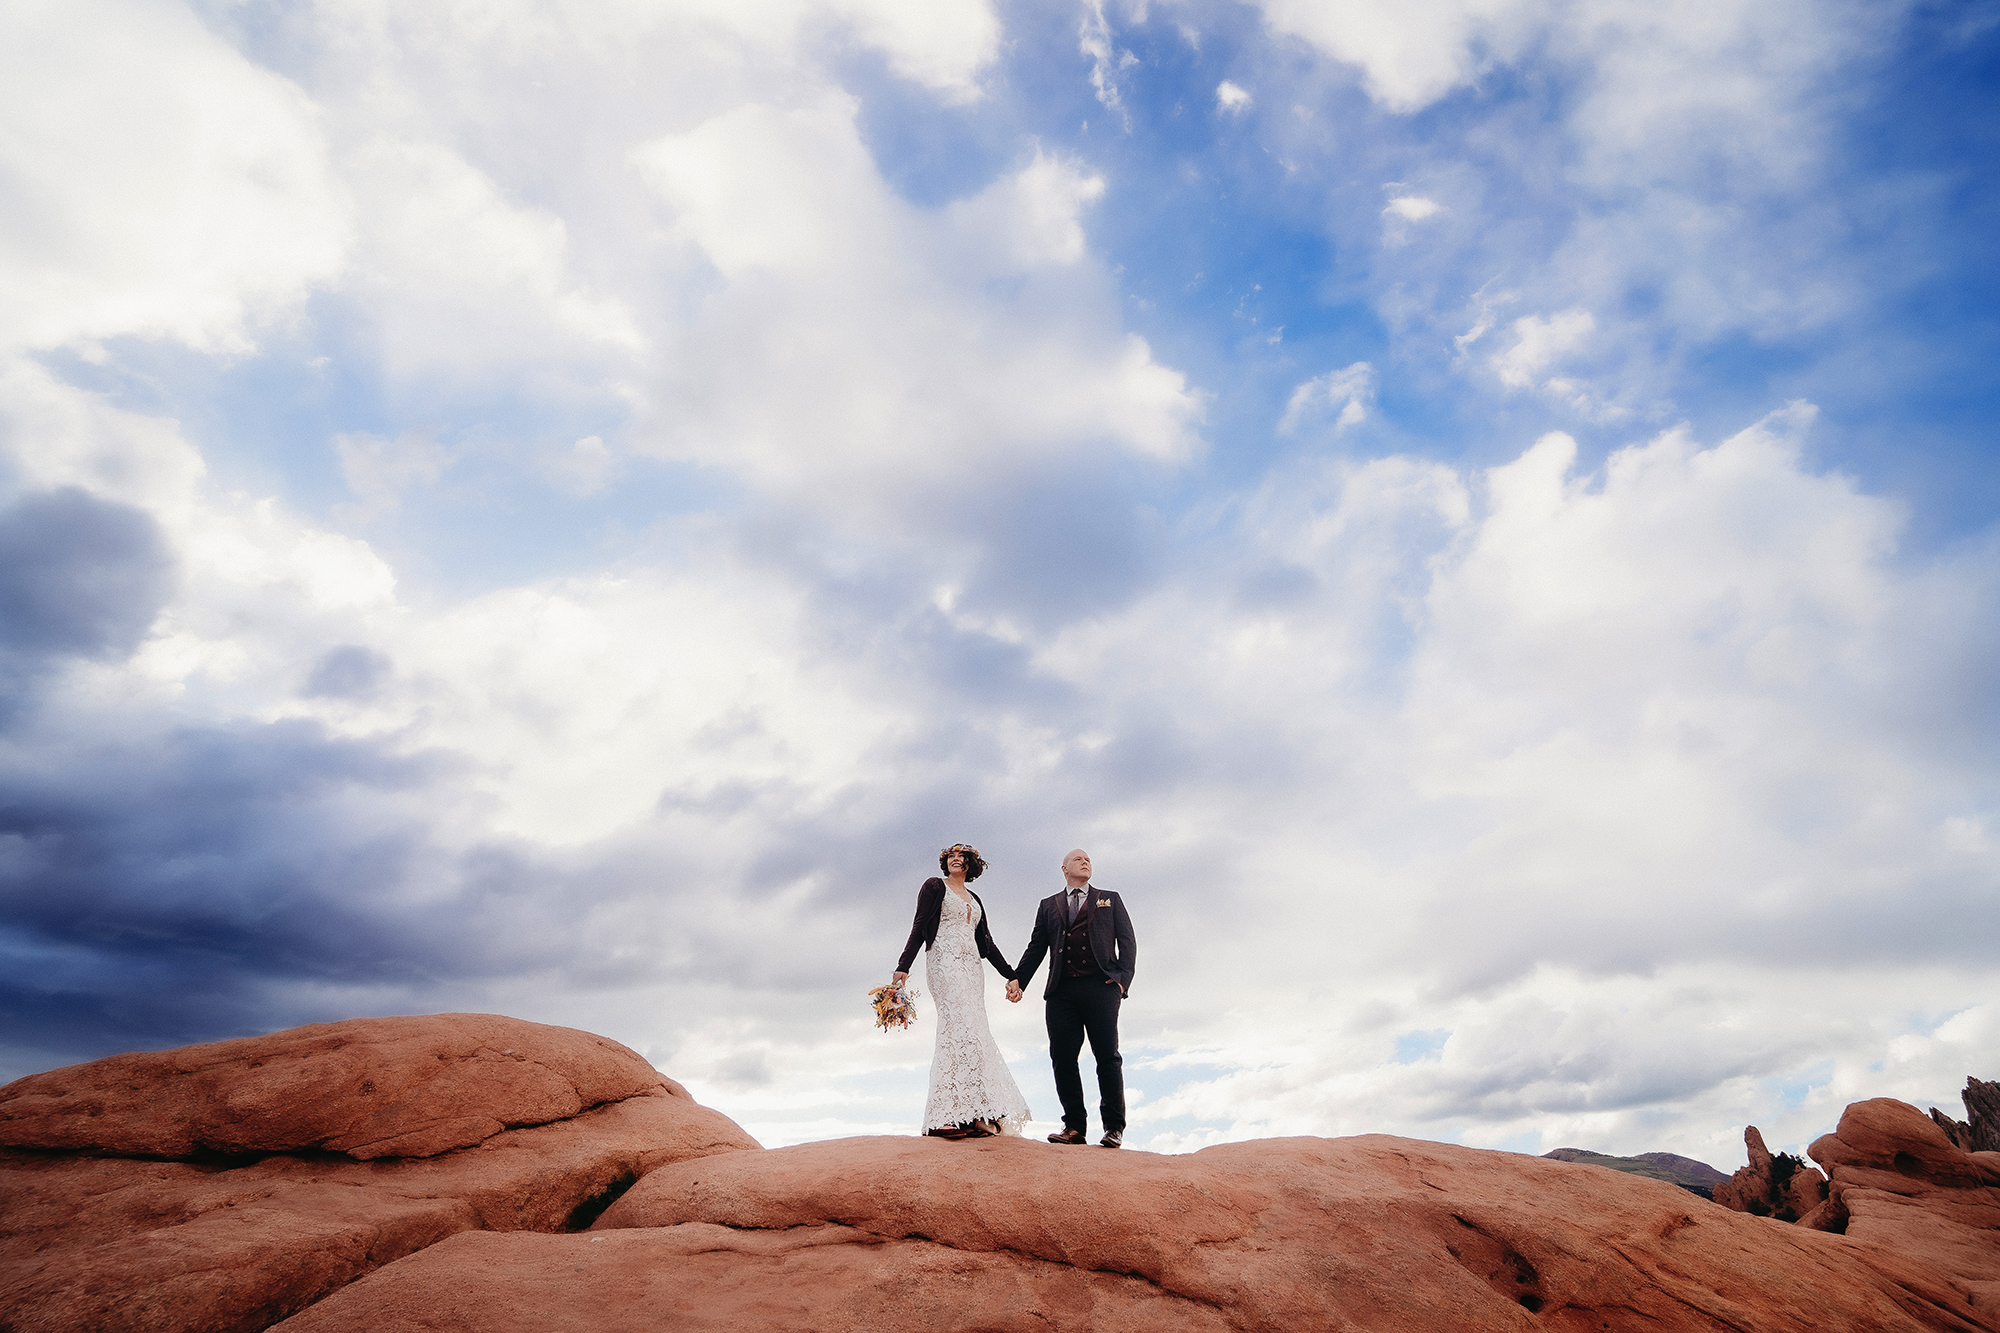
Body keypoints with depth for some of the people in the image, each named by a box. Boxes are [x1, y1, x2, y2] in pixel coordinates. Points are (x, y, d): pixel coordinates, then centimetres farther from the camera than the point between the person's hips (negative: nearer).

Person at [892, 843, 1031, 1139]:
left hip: (971, 966, 6)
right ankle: (948, 1116, -24)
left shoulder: (974, 900, 24)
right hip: (945, 960, -6)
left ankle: (974, 1116, -6)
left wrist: (1011, 975, 19)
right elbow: (919, 926, -2)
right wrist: (903, 966, -12)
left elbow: (986, 941, 23)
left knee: (973, 1034, -3)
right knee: (959, 1027, -19)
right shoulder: (935, 886, 7)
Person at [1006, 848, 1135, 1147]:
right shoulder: (1049, 905, 22)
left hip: (1101, 987, -2)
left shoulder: (1110, 899, 19)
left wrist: (1123, 977, -5)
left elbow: (1127, 941, 11)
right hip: (1062, 991, 2)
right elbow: (1036, 947, 16)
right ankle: (1075, 1126, 5)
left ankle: (1114, 1127, 2)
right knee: (1062, 1057, -3)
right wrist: (1017, 979, 3)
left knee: (1107, 1057, -5)